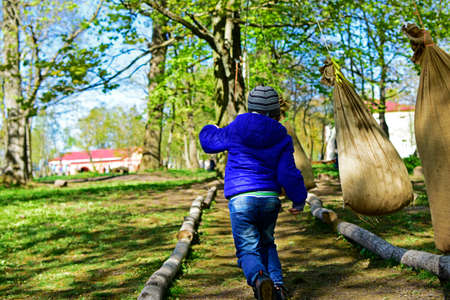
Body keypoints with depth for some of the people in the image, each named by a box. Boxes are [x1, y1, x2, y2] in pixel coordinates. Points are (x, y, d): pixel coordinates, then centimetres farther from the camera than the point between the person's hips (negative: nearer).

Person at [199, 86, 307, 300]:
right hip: (270, 199, 3)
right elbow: (288, 173, -2)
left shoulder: (236, 130, 1)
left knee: (248, 249, -2)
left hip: (241, 199, -2)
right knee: (266, 244, 22)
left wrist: (209, 130, 40)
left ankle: (259, 277, -32)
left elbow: (210, 142, 17)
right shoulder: (281, 139, 3)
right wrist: (298, 200, 11)